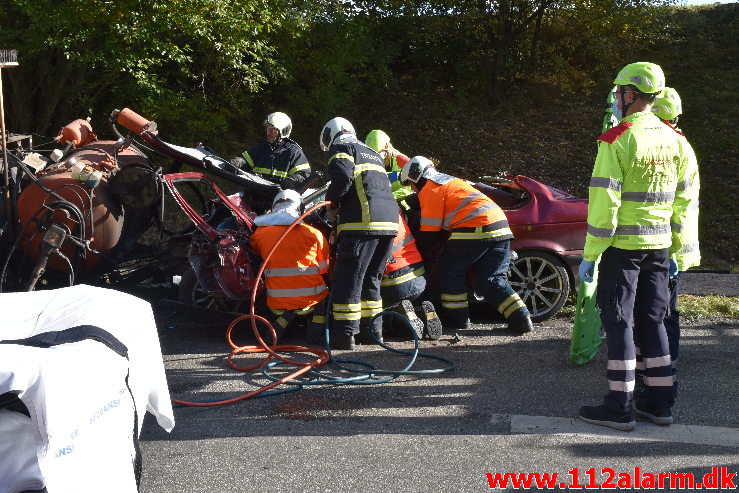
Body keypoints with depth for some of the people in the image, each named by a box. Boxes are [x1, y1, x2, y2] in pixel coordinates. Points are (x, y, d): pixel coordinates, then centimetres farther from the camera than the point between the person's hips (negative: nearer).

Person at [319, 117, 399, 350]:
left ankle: (345, 334, -6)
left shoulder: (341, 148, 8)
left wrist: (332, 202, 5)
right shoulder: (373, 154, 33)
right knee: (371, 278, 17)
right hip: (390, 219, 8)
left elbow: (343, 177, -12)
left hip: (363, 221, -8)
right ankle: (372, 329, 20)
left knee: (348, 278, -5)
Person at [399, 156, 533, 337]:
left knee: (450, 271, 7)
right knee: (493, 281, 11)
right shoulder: (448, 180, 30)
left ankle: (456, 319, 8)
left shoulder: (430, 189, 2)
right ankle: (521, 320, 3)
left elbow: (430, 231, 0)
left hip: (475, 230, -9)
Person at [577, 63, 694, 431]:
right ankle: (659, 403, 20)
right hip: (659, 245, 7)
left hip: (623, 245, -7)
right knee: (652, 320, 14)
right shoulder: (674, 141, 9)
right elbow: (682, 200, 13)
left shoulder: (617, 140, -13)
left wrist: (590, 254, -12)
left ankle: (620, 407, 4)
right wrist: (674, 248, 20)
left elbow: (604, 202, -17)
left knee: (619, 321, 0)